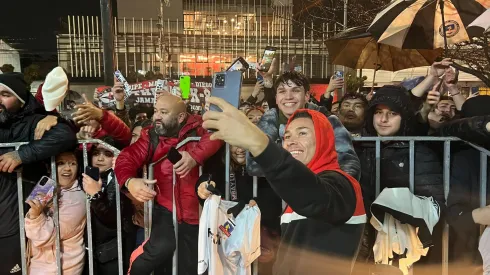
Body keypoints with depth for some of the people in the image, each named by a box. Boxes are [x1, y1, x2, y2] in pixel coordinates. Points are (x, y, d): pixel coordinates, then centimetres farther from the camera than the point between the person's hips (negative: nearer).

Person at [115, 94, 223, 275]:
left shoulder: (196, 128, -6)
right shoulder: (151, 136, -1)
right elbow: (127, 158, -8)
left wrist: (195, 155, -35)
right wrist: (129, 181, -29)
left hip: (195, 211, 1)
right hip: (166, 208, 0)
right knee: (162, 247, -29)